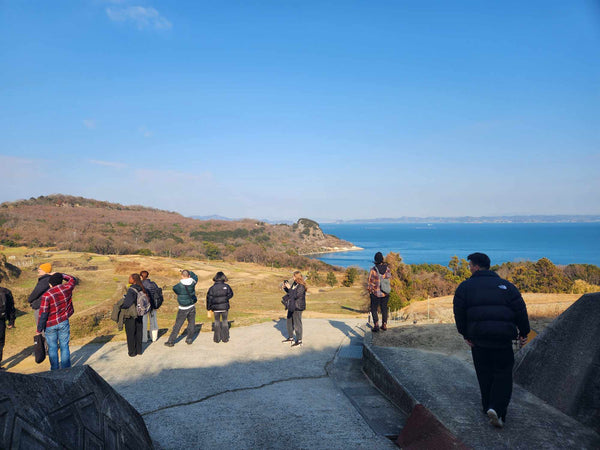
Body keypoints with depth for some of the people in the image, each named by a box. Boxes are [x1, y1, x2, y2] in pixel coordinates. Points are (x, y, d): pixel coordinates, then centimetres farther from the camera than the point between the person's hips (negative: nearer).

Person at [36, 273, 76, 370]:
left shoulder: (46, 295, -15)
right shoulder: (67, 288, -7)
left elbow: (43, 314, -14)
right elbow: (73, 279, 18)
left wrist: (39, 330, -5)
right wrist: (59, 275, 22)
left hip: (50, 325, -2)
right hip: (63, 323, 2)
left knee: (52, 348, 10)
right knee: (64, 346, 9)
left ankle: (55, 370, 18)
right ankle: (66, 369, 13)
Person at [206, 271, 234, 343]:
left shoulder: (212, 288, -9)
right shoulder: (226, 286, -9)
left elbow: (209, 298, -6)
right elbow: (230, 294, 3)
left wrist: (208, 308, 5)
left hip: (216, 308, 0)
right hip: (225, 307, 0)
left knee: (217, 322, 15)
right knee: (224, 321, 13)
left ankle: (217, 338, 18)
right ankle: (225, 338, 16)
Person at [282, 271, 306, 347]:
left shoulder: (301, 286, -18)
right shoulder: (294, 284, 10)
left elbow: (295, 295, -25)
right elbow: (290, 292, 21)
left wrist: (289, 288, -22)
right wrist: (285, 288, 7)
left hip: (297, 307, -10)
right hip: (291, 306, 10)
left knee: (297, 324, -4)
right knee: (289, 322, 18)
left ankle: (299, 341, 4)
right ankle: (290, 338, 32)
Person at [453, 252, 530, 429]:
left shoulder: (465, 286, 3)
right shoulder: (506, 285, 7)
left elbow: (459, 312, -1)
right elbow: (520, 310, 4)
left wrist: (465, 334, 6)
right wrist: (524, 333, 13)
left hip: (478, 337, 0)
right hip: (502, 337, 0)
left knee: (484, 373, 15)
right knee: (503, 373, 6)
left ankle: (488, 407, 21)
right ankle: (497, 409, -8)